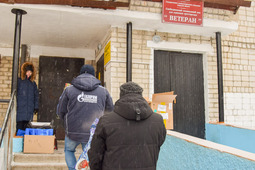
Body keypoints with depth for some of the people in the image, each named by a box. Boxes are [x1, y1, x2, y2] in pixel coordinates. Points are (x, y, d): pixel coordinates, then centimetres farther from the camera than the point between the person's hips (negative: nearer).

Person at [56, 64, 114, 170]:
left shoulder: (69, 89, -4)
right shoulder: (103, 91, -1)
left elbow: (60, 111, 3)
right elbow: (110, 109, 12)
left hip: (73, 132, -1)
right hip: (93, 134, 1)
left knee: (69, 150, 28)